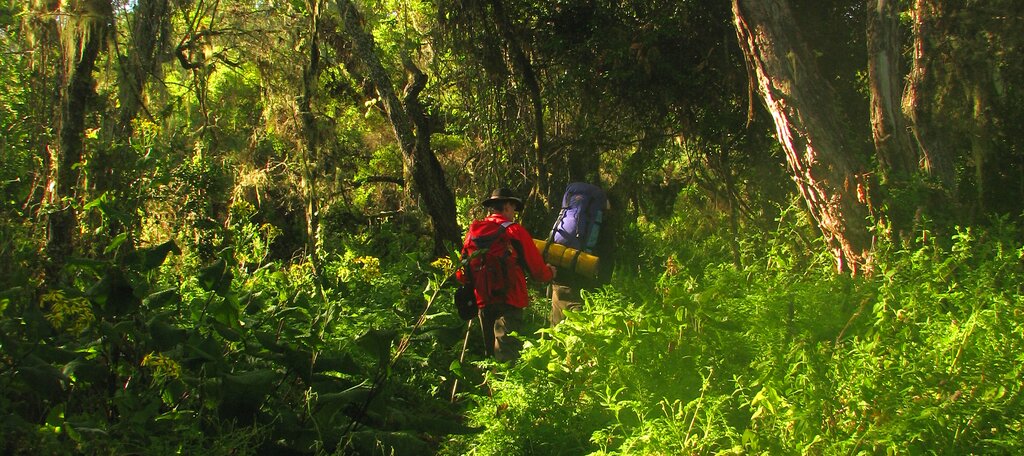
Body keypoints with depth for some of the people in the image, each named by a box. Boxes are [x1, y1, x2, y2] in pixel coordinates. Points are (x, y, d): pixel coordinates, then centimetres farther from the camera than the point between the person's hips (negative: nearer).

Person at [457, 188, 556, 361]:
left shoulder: (474, 231, 7)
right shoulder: (515, 231, -6)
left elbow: (461, 275, 11)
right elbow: (537, 269, -2)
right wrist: (549, 272, 20)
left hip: (483, 303, 6)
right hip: (509, 301, -6)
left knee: (492, 357, 18)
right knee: (508, 358, -11)